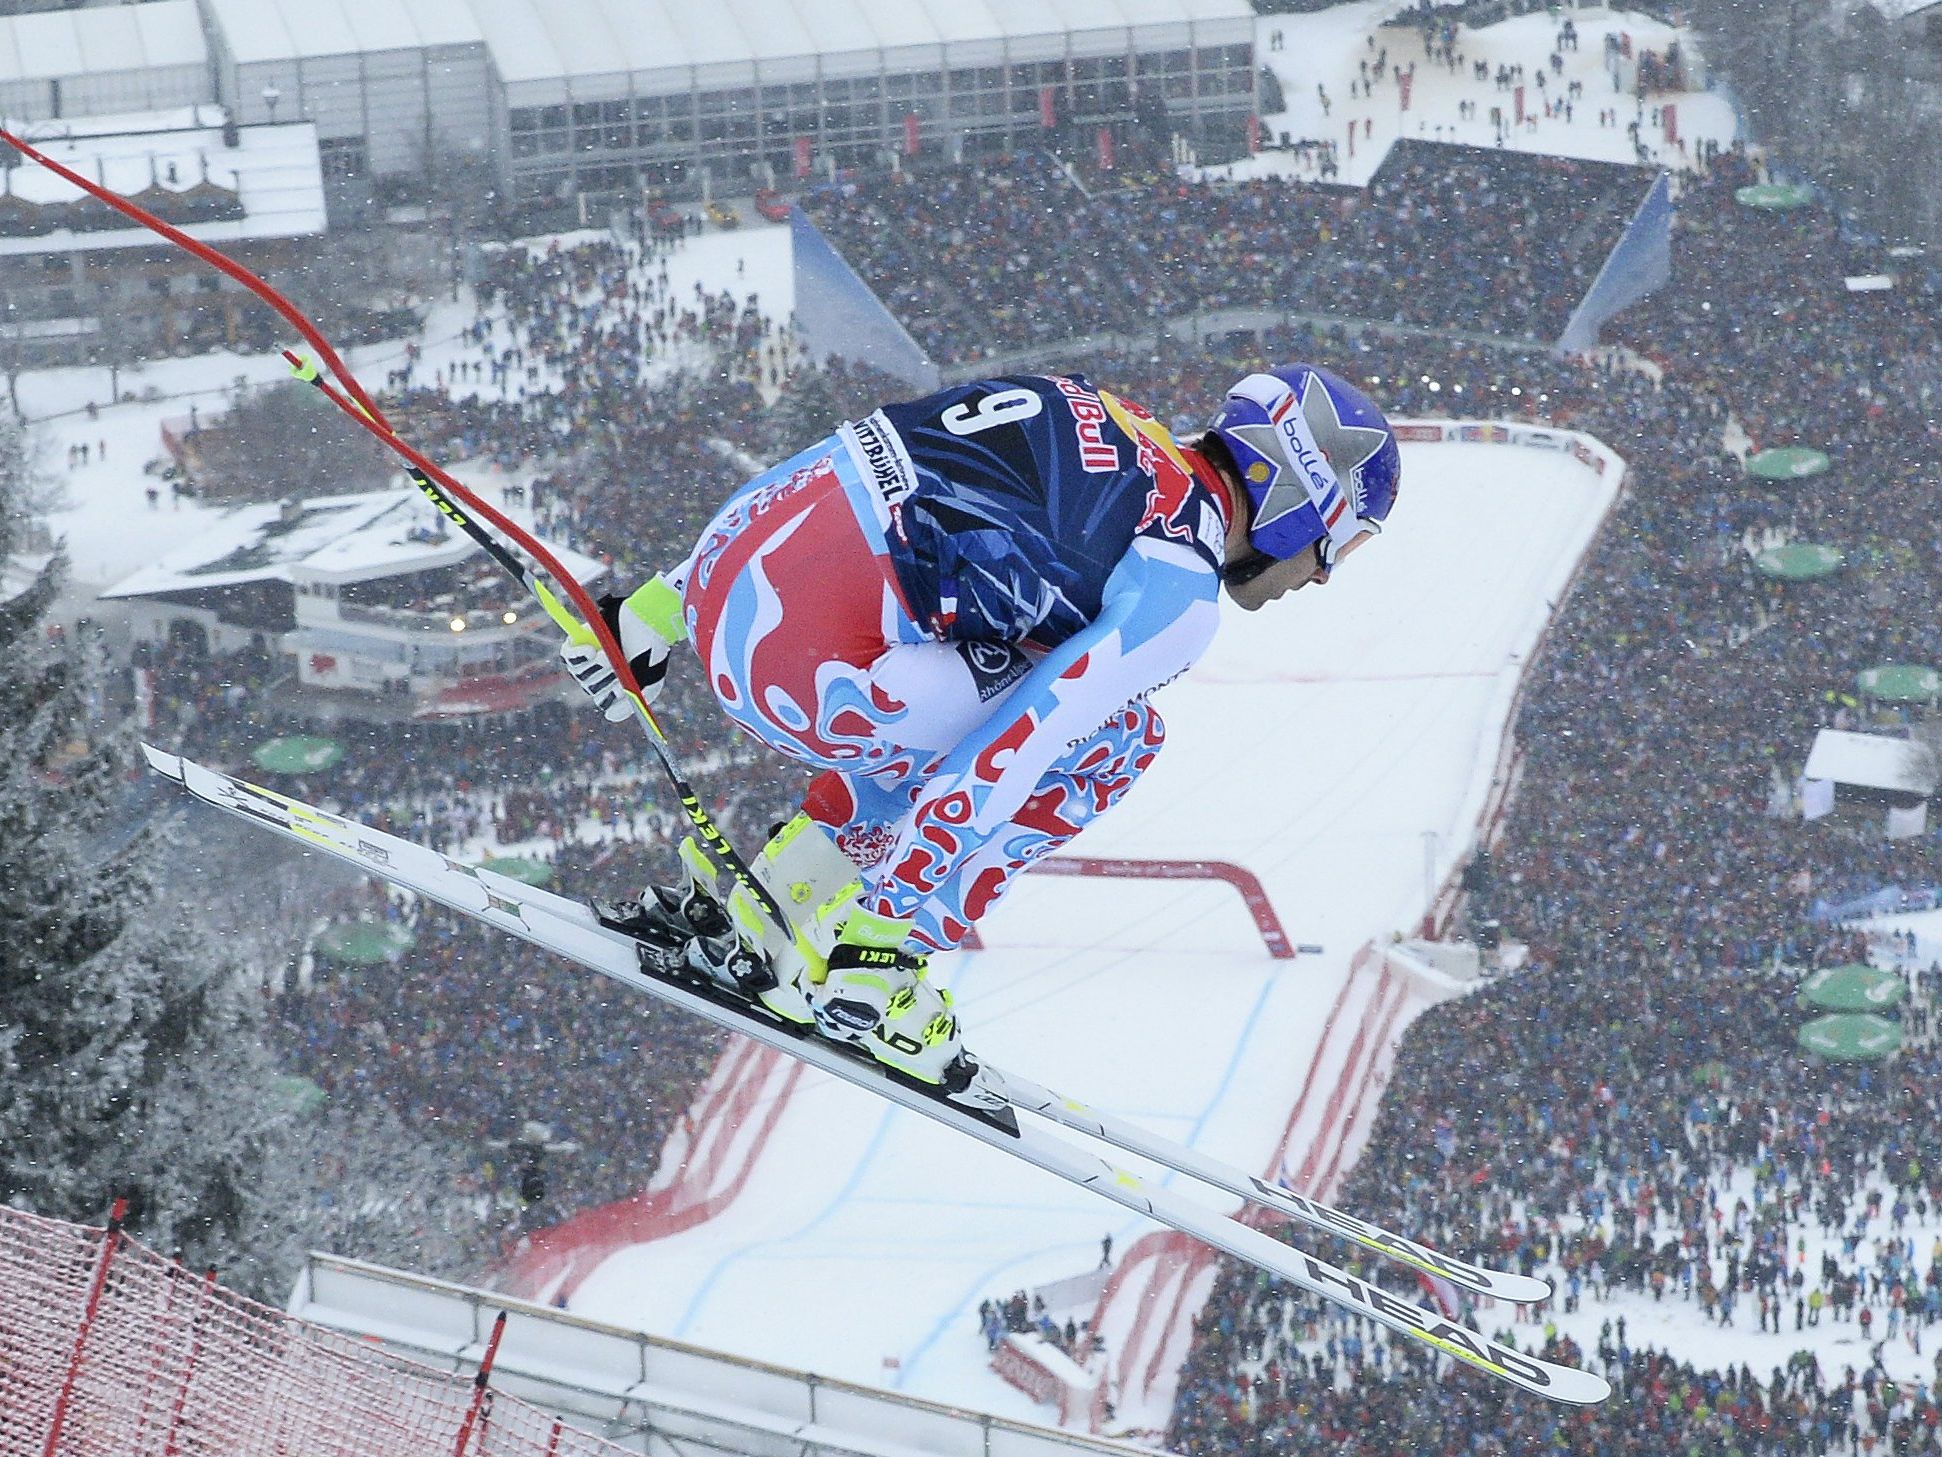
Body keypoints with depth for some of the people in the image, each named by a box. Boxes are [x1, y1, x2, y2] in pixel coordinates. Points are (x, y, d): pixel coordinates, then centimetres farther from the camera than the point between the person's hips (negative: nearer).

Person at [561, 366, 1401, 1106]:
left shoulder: (1096, 426, 21)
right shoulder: (1179, 591, -3)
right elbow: (1016, 755, -12)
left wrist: (656, 612, 29)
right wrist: (882, 924, -9)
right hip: (801, 667, -9)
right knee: (1113, 737, 4)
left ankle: (740, 895, 21)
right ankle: (850, 969, 3)